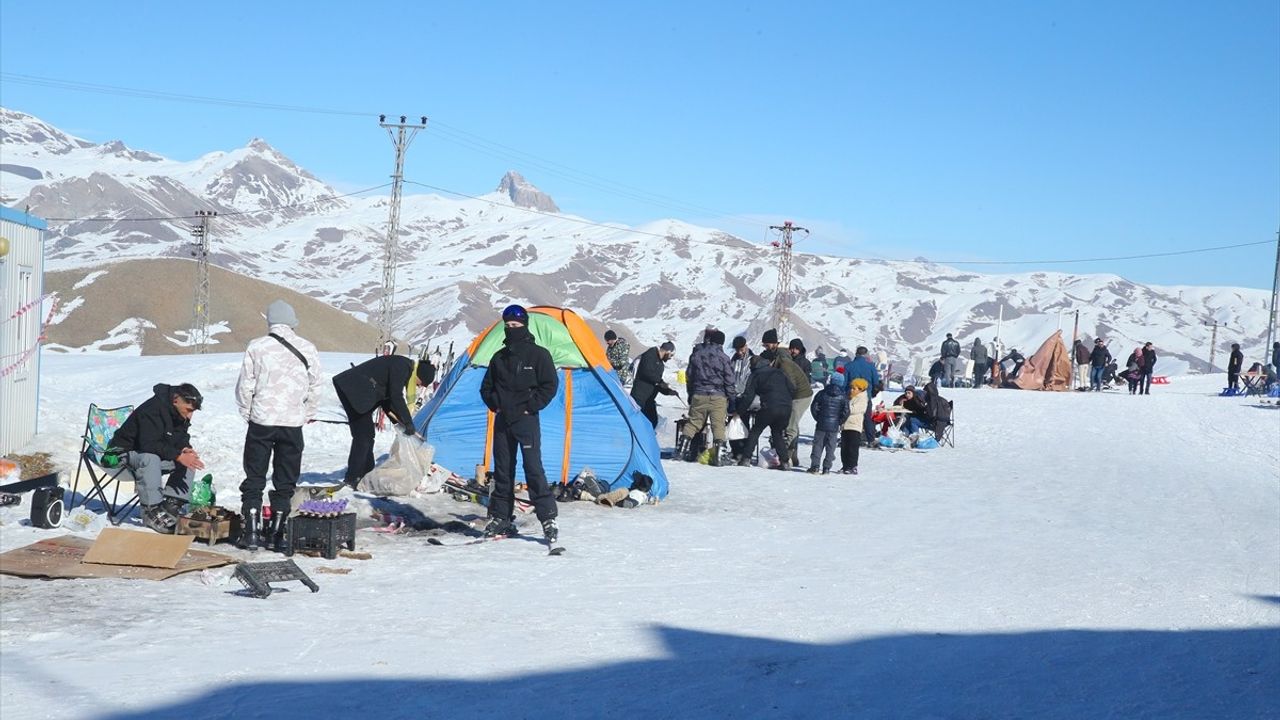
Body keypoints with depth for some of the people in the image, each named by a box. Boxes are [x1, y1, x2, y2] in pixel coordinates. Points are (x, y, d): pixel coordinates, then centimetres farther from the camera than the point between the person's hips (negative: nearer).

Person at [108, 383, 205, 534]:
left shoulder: (181, 416, 0)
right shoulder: (153, 410, -28)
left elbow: (181, 441, 9)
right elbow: (149, 444, -35)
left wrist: (186, 449, -16)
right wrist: (178, 455, -37)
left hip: (156, 454, 9)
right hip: (126, 452, -8)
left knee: (190, 460, -8)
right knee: (150, 458, -40)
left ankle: (171, 504, -12)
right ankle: (152, 510, -36)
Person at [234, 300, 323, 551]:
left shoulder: (256, 347, -5)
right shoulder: (307, 349, -1)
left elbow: (245, 385, -2)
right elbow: (315, 387, 5)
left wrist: (247, 413, 13)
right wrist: (307, 415, 17)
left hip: (261, 421, -1)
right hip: (293, 423, 1)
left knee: (254, 479, 9)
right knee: (285, 483, 9)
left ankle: (249, 533, 7)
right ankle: (277, 535, 9)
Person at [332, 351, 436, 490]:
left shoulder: (404, 368, 15)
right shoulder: (401, 366, -14)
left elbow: (386, 396, 21)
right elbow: (396, 397, -19)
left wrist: (398, 421, 14)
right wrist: (409, 423, -13)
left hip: (359, 392, 10)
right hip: (353, 389, -10)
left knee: (367, 434, 14)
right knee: (363, 434, -11)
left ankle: (366, 474, 21)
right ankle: (352, 479, -10)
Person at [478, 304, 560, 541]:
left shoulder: (538, 354, -3)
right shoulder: (499, 357, 11)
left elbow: (550, 385, -5)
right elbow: (486, 386, 21)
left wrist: (530, 407, -9)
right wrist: (495, 404, 5)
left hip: (526, 420, -5)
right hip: (502, 420, 5)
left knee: (533, 467, -11)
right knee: (502, 470, 8)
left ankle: (548, 518, -8)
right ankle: (500, 517, 16)